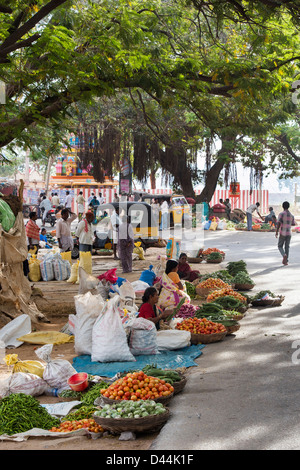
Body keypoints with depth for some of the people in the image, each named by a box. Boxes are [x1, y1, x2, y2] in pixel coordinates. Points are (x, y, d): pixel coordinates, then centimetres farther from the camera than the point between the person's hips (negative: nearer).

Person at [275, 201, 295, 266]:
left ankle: (284, 255, -19)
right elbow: (293, 224, 17)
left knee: (280, 246, 9)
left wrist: (276, 232, -15)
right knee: (287, 247, 12)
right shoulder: (291, 215, 4)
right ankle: (286, 261, 8)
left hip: (282, 233, -3)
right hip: (289, 233, 3)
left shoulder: (281, 214, -11)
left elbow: (279, 223, -19)